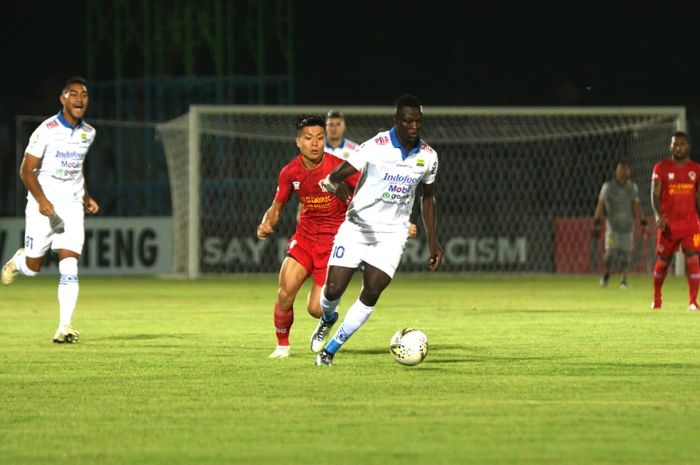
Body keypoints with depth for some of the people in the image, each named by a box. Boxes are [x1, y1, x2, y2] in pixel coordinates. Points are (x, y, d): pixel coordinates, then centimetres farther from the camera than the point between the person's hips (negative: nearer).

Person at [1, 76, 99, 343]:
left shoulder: (88, 133, 5)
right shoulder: (46, 130, -13)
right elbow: (26, 170, -11)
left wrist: (86, 197, 15)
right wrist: (42, 201, -22)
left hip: (72, 205, 3)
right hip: (42, 204, -3)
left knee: (69, 267, -12)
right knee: (33, 268, 6)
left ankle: (65, 327, -14)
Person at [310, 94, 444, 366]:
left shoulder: (428, 156, -1)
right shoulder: (376, 147, -16)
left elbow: (427, 196, 16)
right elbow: (333, 177, -19)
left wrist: (433, 241, 13)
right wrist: (336, 185, -44)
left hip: (392, 234, 3)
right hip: (357, 228, -3)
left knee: (371, 295, -10)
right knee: (333, 289, -7)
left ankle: (330, 349, 5)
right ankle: (328, 319, 31)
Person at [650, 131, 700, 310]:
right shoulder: (661, 168, 0)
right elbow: (655, 194, -4)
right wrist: (658, 215, -19)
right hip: (668, 224, -1)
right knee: (663, 261, 7)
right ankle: (656, 298, 27)